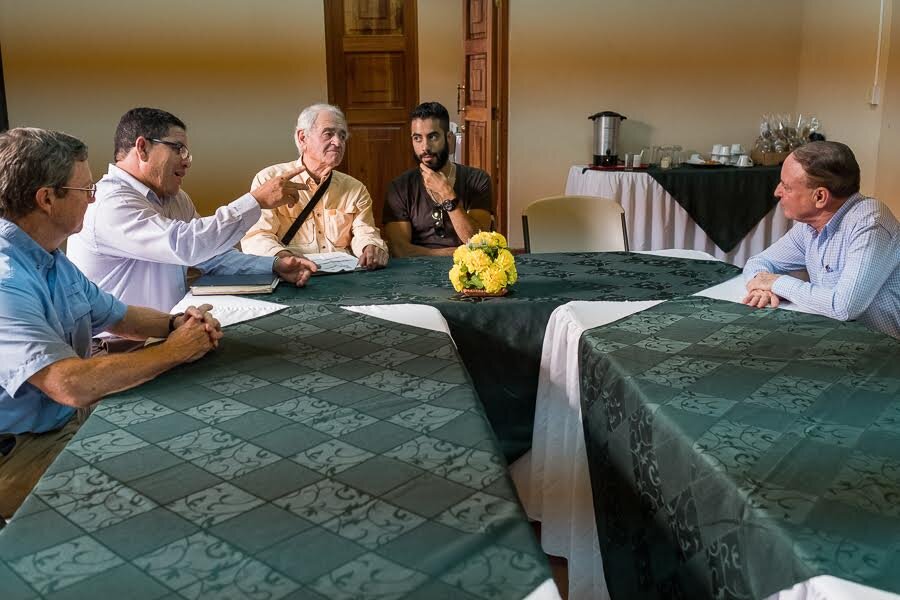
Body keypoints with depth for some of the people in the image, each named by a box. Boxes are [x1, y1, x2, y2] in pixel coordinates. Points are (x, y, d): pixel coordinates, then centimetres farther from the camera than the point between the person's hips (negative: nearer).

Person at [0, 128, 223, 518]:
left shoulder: (53, 262, 7)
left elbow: (117, 317, 19)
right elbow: (71, 384, -35)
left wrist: (177, 324, -3)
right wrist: (174, 351, -22)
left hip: (73, 420, 9)